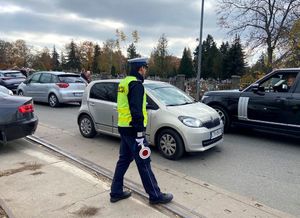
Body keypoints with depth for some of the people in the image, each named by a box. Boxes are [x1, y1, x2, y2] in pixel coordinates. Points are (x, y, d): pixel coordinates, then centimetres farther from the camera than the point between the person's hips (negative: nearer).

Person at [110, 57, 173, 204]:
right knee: (144, 163, 0)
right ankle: (155, 195, 14)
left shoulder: (124, 82, 15)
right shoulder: (136, 84, -16)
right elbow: (136, 110, -23)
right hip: (132, 130, -10)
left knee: (124, 159, 16)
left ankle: (116, 192, 26)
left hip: (123, 128, 10)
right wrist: (140, 133, -22)